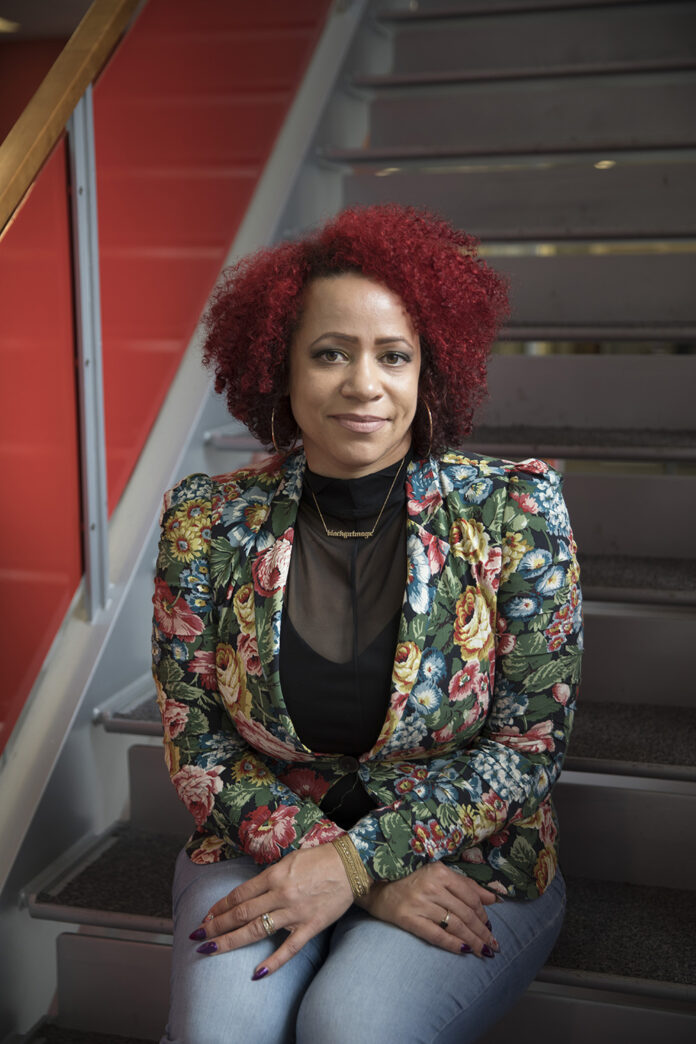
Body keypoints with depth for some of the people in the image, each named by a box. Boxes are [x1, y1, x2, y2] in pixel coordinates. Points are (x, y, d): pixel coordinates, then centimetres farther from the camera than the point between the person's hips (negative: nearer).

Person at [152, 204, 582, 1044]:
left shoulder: (514, 510, -10)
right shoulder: (207, 524, -7)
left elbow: (529, 742, -9)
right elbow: (195, 744, -4)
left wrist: (355, 860, -19)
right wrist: (376, 881, -14)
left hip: (471, 862, 0)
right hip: (259, 852, 1)